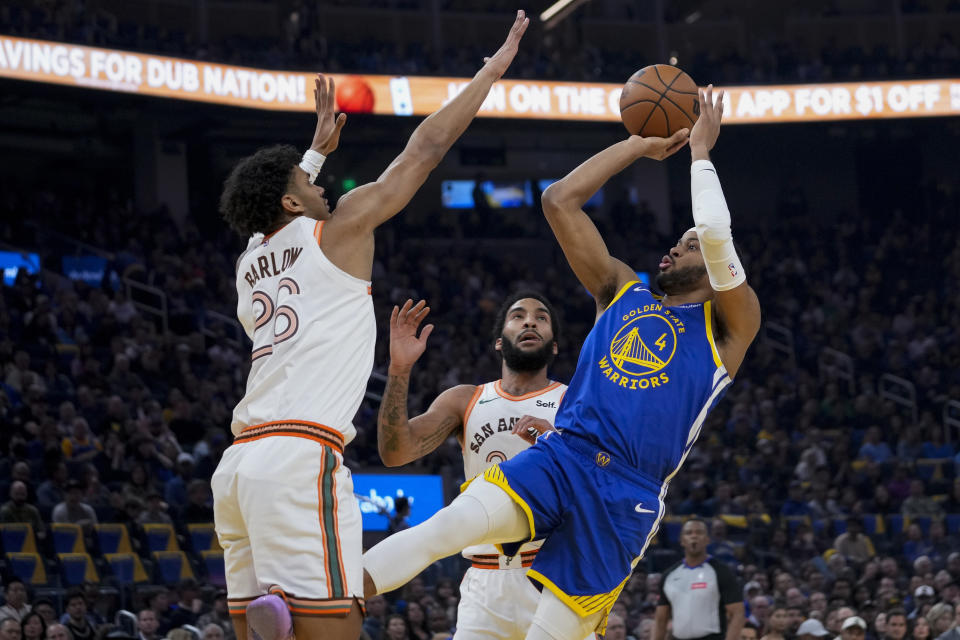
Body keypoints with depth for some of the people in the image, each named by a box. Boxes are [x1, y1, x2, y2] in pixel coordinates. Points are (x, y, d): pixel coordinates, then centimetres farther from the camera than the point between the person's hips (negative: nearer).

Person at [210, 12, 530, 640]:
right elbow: (426, 148, 10)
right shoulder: (339, 229, 6)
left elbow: (276, 208, 50)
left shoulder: (252, 259, 24)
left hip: (239, 465, 8)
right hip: (300, 455, -8)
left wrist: (319, 147, 60)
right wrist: (495, 66, 19)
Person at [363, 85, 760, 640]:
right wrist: (638, 145, 20)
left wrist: (700, 152, 4)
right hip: (558, 458, 2)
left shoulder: (730, 324, 9)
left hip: (627, 495, -2)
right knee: (451, 525, -27)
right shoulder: (622, 290, 22)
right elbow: (560, 200, 17)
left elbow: (716, 233, -9)